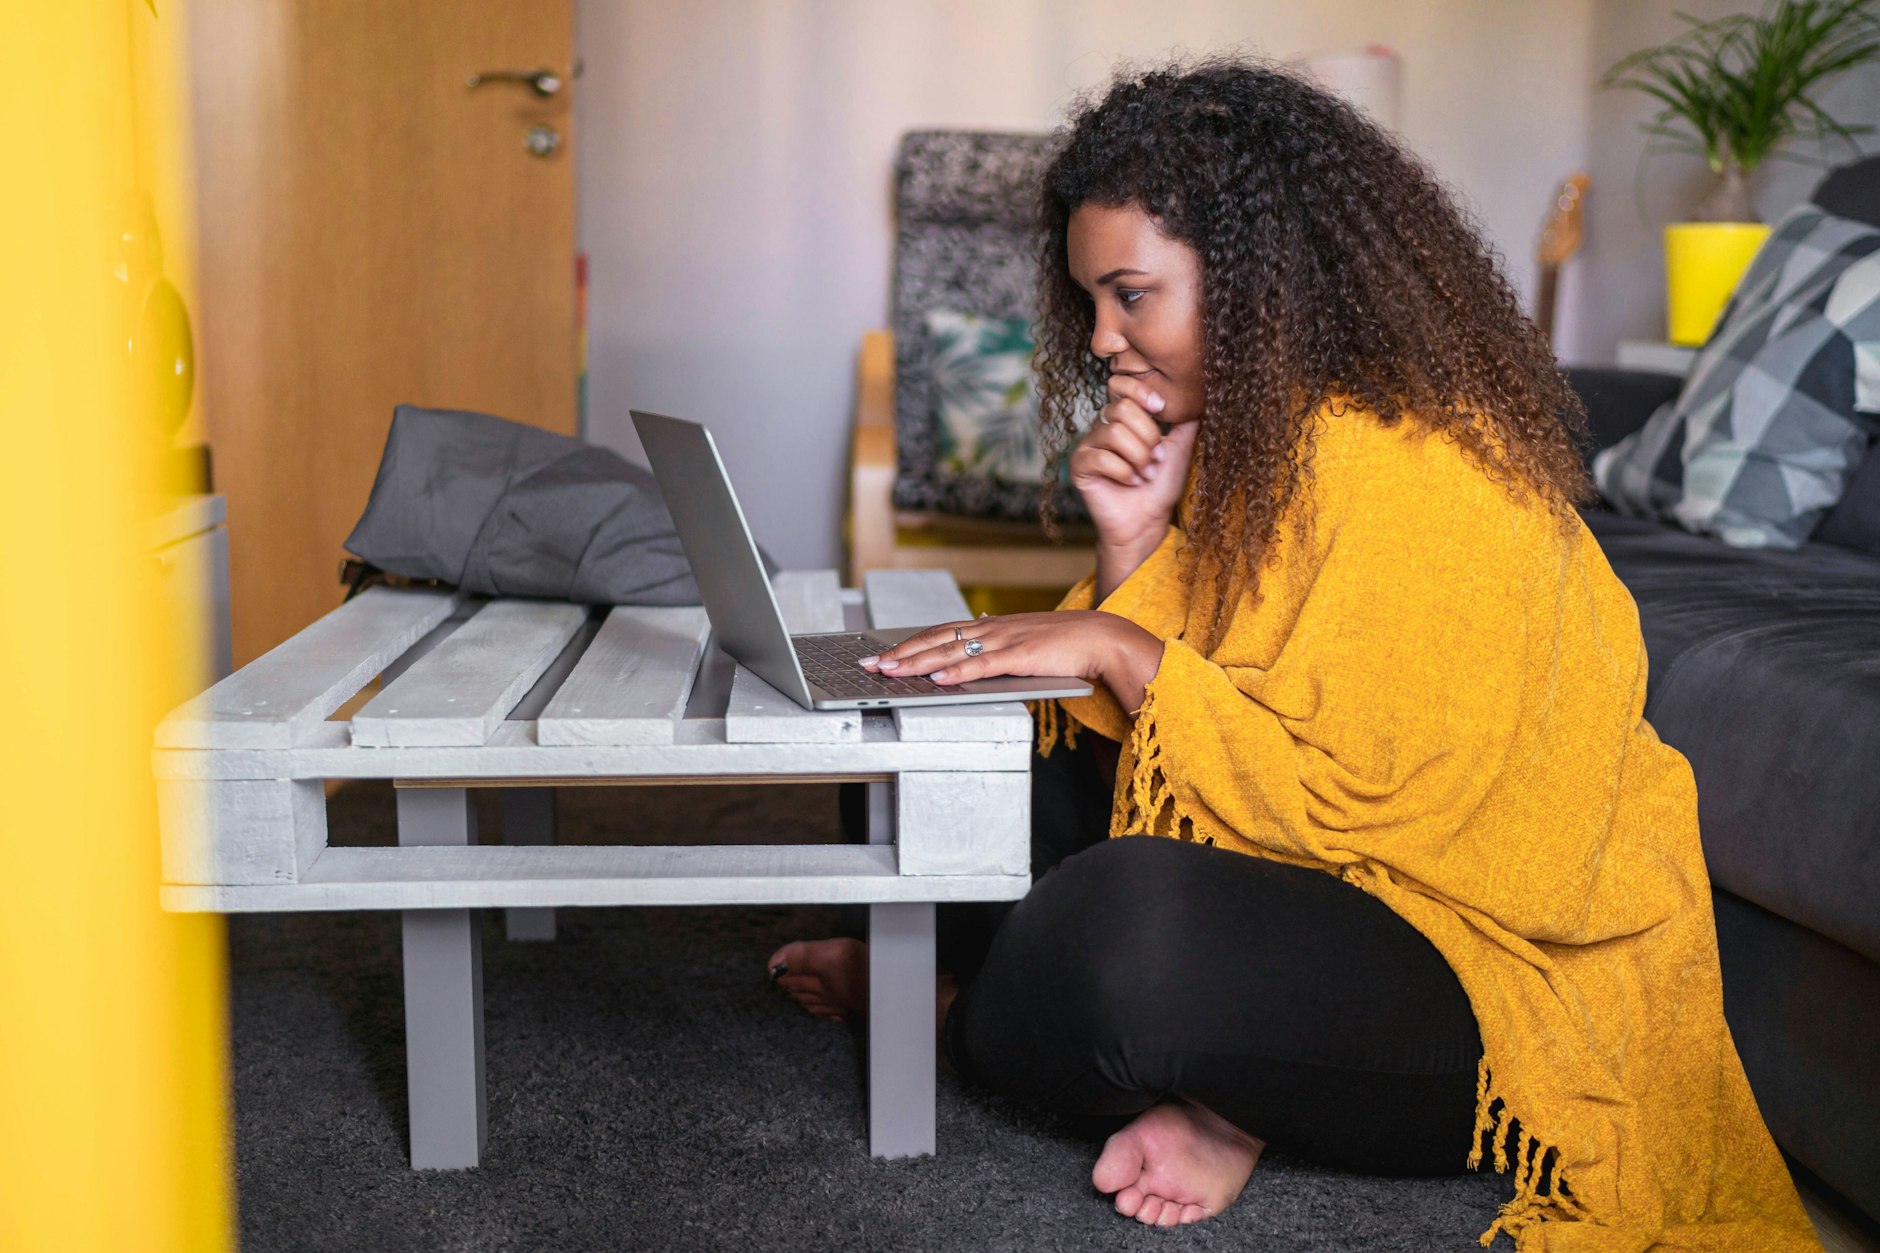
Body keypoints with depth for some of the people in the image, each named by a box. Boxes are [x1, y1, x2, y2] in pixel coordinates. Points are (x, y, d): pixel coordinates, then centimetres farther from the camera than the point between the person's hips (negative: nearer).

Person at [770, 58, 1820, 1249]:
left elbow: (1355, 807, -23)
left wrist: (1119, 646, -22)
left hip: (1484, 964, -9)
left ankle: (943, 1017, 0)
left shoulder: (1414, 473, -22)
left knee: (1132, 930, -35)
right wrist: (1131, 545, -12)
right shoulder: (1234, 435, 7)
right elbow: (1126, 732, 4)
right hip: (1286, 870, 9)